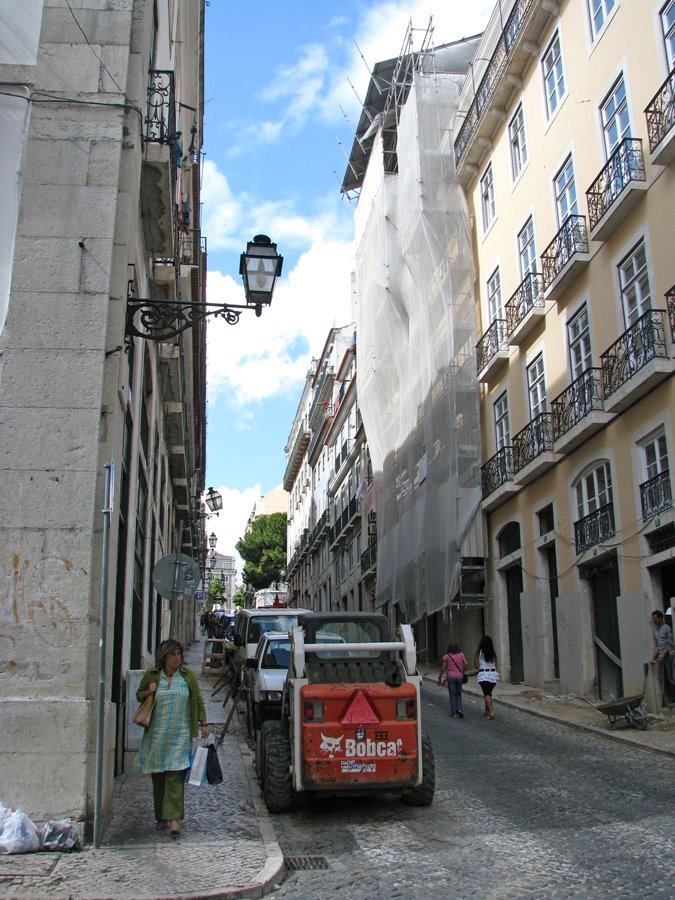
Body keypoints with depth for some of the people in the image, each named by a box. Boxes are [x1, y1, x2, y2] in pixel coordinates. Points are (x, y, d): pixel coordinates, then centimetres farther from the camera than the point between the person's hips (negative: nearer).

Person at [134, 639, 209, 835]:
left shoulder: (188, 676, 4)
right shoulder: (151, 674, 4)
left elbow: (198, 700, 9)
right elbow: (139, 695, 15)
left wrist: (203, 724, 4)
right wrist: (147, 693, -7)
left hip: (180, 735, -1)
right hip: (156, 734, 2)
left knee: (175, 775, -10)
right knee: (158, 776, 7)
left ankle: (174, 818, -11)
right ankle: (161, 817, 18)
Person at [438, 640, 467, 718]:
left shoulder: (447, 656, -4)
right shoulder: (461, 654, 3)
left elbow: (443, 667, -7)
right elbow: (466, 664, -6)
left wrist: (440, 677, 0)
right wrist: (462, 672, 9)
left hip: (451, 677, -2)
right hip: (459, 677, 2)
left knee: (452, 695, 6)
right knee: (458, 694, 18)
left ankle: (454, 713, 7)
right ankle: (459, 709, -1)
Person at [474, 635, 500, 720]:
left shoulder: (479, 652, -8)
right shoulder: (493, 653, 2)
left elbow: (476, 665, -6)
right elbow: (496, 665, 7)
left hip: (483, 675, -4)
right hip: (493, 674, 4)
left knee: (487, 694, -4)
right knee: (489, 693, 20)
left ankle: (491, 712, -18)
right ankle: (487, 710, 28)